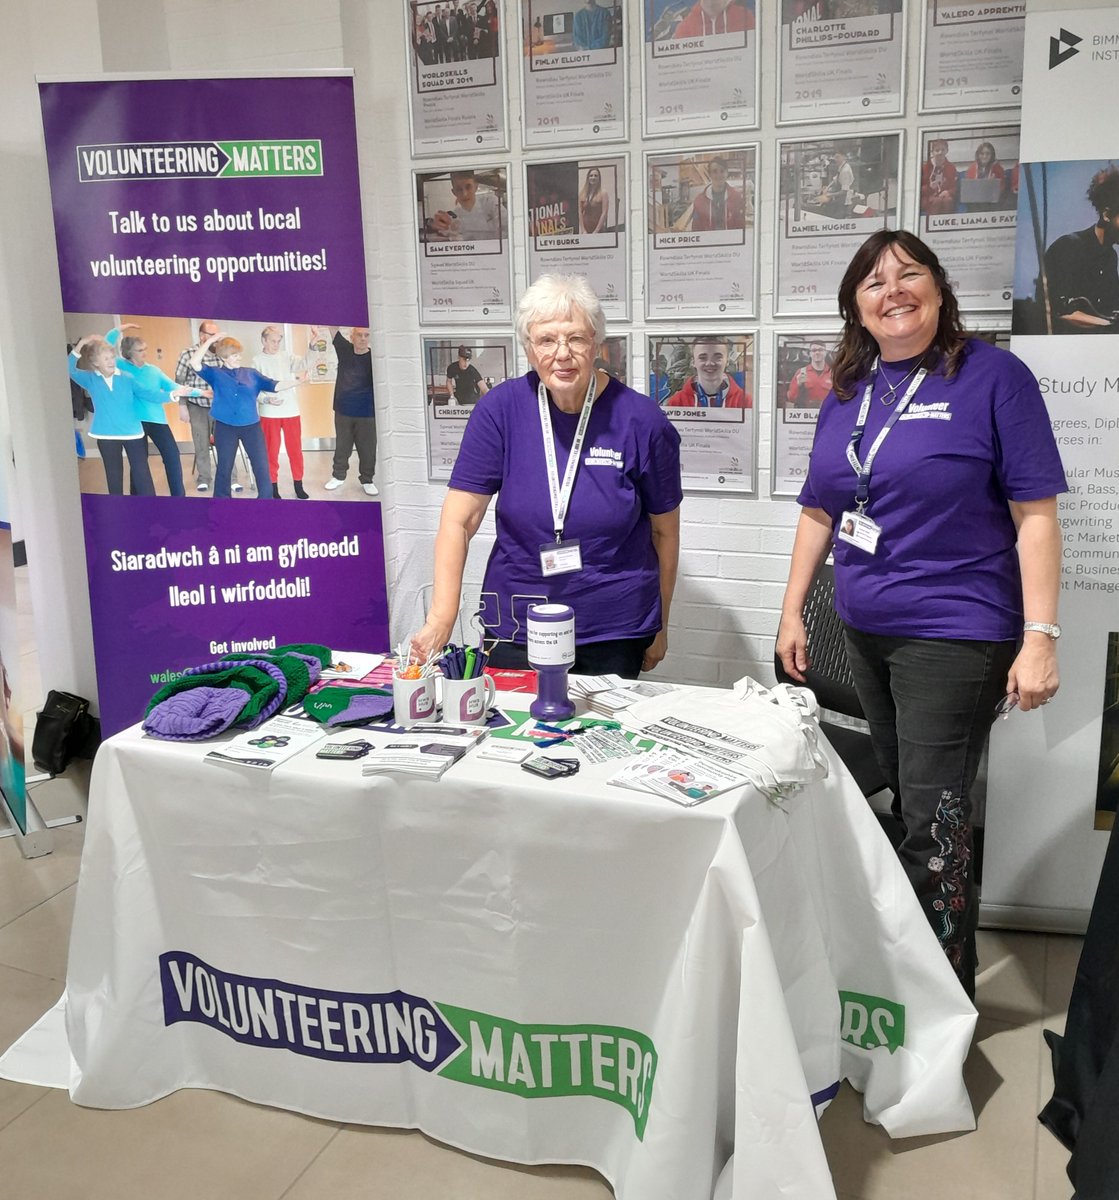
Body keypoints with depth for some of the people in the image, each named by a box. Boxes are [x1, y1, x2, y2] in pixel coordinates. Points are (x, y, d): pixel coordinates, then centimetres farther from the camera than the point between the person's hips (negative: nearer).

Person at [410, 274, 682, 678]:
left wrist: (660, 627, 10)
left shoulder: (641, 421, -10)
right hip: (514, 628, 1)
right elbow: (458, 521, -9)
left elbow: (664, 530, 2)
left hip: (615, 633, 0)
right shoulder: (500, 409, -8)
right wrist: (441, 619, -20)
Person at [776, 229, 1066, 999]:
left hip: (955, 633, -6)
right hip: (866, 631, 6)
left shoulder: (995, 377, -8)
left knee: (933, 819, -4)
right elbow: (820, 512, 13)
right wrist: (793, 612, 11)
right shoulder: (847, 392, 8)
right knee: (904, 801, 18)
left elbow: (1036, 514, -12)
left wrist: (1040, 636, -17)